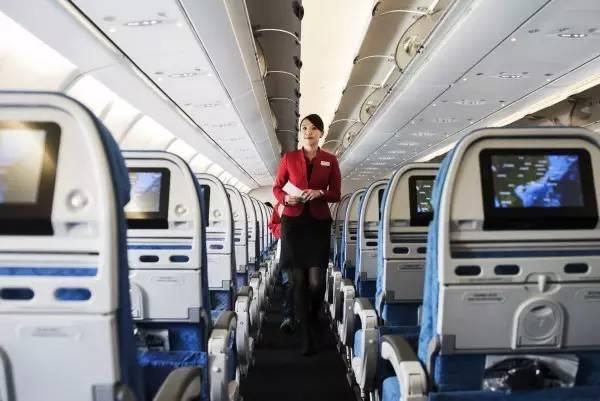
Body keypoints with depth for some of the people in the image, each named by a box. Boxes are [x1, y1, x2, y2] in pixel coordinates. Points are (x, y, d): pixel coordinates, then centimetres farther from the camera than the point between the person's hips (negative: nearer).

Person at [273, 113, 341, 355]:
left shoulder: (330, 160, 6)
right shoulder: (289, 158, 7)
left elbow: (336, 195, 7)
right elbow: (277, 188, 10)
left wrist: (319, 193, -12)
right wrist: (286, 198, -11)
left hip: (319, 222, 0)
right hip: (293, 222, 1)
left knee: (317, 280, -7)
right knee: (299, 279, 1)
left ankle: (313, 319, 26)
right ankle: (306, 334, 12)